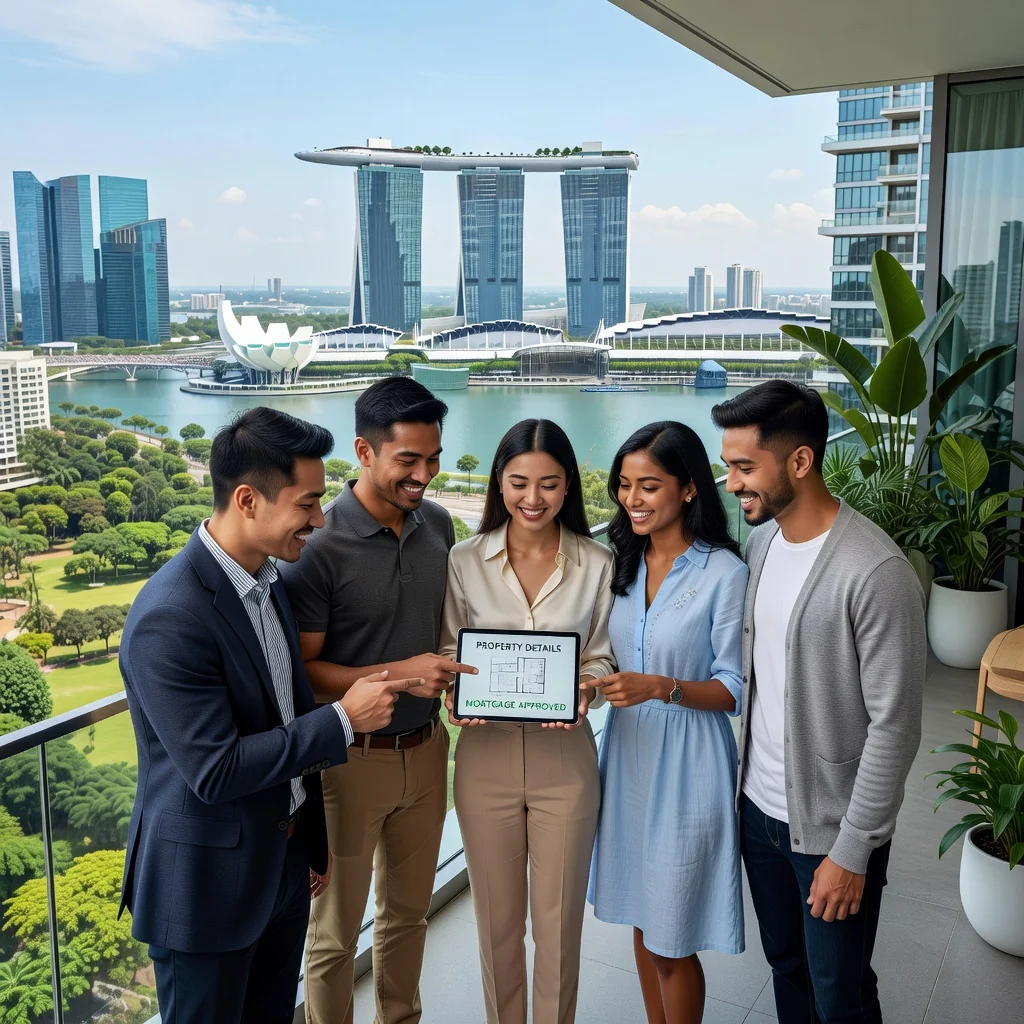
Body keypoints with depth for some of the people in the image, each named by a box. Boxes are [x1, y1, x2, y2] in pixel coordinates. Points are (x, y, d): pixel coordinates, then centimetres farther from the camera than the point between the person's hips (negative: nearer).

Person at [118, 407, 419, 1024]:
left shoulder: (270, 581, 1)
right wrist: (343, 720, -22)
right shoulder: (169, 619, -27)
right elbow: (215, 771, -26)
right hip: (208, 881, -7)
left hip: (285, 862, 8)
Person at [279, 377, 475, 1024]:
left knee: (408, 911, 24)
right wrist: (398, 674, -27)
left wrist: (455, 678, -1)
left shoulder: (437, 524, -1)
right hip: (352, 758, -6)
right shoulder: (319, 546, -21)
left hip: (426, 749, 6)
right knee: (337, 931, 13)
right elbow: (301, 670, -18)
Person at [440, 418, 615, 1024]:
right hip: (486, 754, 1)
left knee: (559, 922, 12)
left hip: (565, 758, 0)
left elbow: (600, 657, 3)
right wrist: (457, 697, -17)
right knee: (498, 920, 16)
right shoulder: (466, 562, -3)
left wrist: (584, 690, -18)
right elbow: (449, 653, 3)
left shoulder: (596, 564, -3)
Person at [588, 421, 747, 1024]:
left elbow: (734, 689, -12)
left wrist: (660, 687, -27)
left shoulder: (724, 572, -15)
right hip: (627, 754, 6)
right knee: (641, 918, 20)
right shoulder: (622, 561, 4)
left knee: (671, 940, 7)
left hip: (687, 767, -6)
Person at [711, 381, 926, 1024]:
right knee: (786, 965, 23)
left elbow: (894, 726, -20)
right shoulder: (761, 541, 0)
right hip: (758, 804, 6)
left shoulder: (876, 572, -24)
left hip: (831, 826, -6)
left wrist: (852, 852, -16)